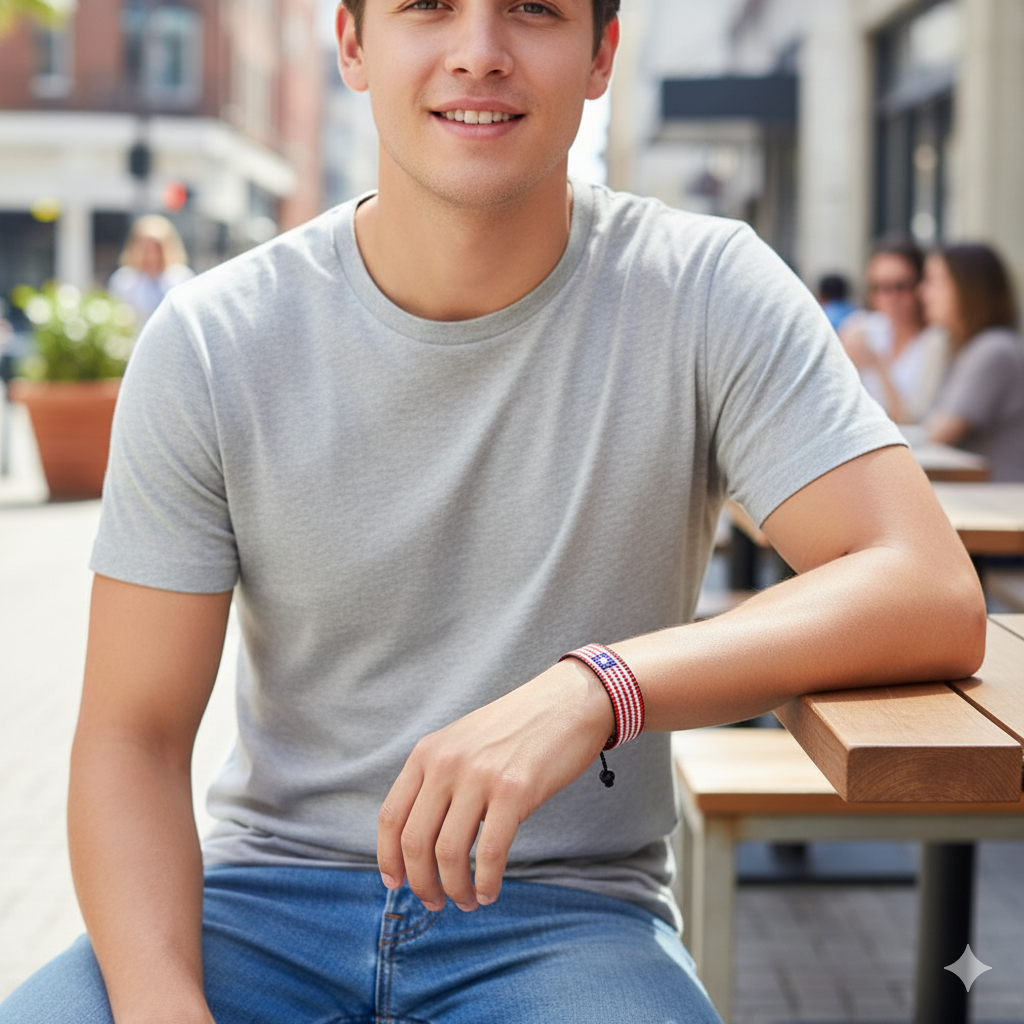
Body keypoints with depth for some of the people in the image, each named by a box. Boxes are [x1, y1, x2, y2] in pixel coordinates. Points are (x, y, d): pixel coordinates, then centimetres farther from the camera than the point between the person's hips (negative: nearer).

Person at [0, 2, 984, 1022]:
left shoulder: (705, 295, -8)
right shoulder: (209, 345, -5)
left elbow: (936, 600, -17)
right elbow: (131, 738, -4)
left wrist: (597, 684, -32)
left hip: (568, 909, -1)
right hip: (268, 892, 2)